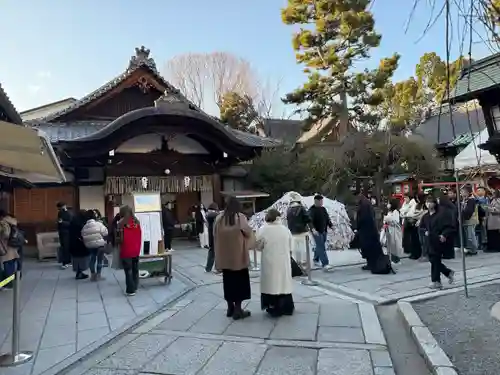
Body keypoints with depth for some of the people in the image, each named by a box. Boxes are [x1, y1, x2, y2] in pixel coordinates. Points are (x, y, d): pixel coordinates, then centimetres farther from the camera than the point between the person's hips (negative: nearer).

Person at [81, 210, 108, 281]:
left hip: (90, 245, 5)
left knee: (92, 259, 16)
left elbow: (83, 237, 4)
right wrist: (104, 240, 6)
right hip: (100, 244, -5)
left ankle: (93, 275, 21)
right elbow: (105, 233, -12)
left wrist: (86, 243, 17)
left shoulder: (84, 227, 0)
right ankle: (98, 275, 7)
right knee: (100, 259, 5)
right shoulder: (98, 224, -13)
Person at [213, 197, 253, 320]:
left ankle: (230, 308, 22)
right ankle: (237, 310, 6)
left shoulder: (219, 218, 1)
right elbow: (248, 232, -7)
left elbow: (215, 236, 7)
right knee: (239, 281, 4)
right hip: (238, 255, -4)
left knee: (228, 281, 14)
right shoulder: (240, 217, -11)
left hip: (224, 256, 5)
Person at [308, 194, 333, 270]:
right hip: (316, 231, -7)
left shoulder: (323, 209, 12)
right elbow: (310, 221, -21)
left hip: (324, 231, 7)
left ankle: (316, 260, 33)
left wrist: (331, 226, 7)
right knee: (321, 248, -11)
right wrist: (313, 229, -35)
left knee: (319, 247, 16)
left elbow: (327, 218, 19)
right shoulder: (312, 210, -11)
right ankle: (325, 264, -12)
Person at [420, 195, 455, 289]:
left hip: (440, 241, -7)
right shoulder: (426, 216, 10)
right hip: (431, 241, 7)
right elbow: (422, 226, 24)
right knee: (433, 260, 9)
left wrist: (444, 235, -27)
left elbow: (449, 226, -14)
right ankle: (449, 273, 32)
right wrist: (425, 231, 5)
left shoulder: (443, 213, -10)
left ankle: (436, 281, 6)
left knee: (435, 260, -5)